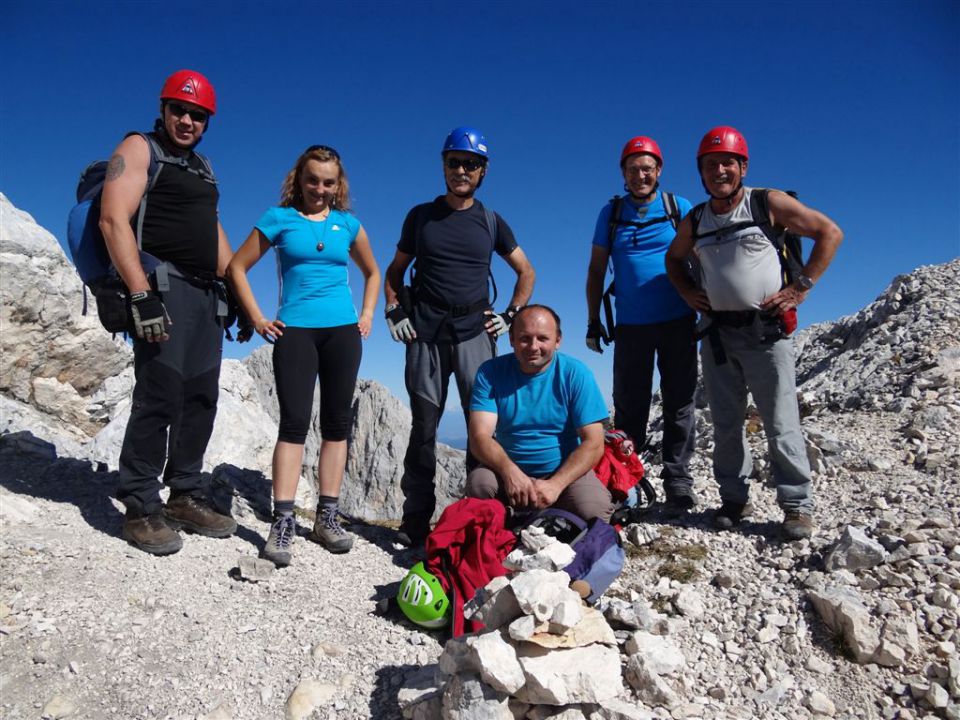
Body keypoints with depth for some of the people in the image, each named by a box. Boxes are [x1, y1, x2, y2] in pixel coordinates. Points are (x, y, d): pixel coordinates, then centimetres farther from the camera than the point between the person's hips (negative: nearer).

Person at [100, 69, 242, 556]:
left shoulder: (202, 166, 23)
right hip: (162, 287, -8)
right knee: (160, 394, -12)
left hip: (207, 295, 8)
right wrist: (142, 295, -23)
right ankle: (140, 508, -2)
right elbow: (113, 220, -12)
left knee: (201, 397, 7)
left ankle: (186, 495, 16)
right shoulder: (138, 149, 0)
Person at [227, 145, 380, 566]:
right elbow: (236, 267, 7)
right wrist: (258, 319, 0)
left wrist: (367, 315, 12)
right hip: (295, 330, -3)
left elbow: (372, 272, 25)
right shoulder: (280, 219, 4)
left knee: (337, 422, 3)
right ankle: (282, 521, -8)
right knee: (295, 421, -10)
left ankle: (327, 516, 11)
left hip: (343, 331, 3)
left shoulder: (348, 224, 12)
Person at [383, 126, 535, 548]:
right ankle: (415, 521, 10)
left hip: (475, 333, 0)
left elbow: (526, 273, 19)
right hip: (425, 334, 0)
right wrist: (394, 313, 4)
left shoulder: (491, 223, 11)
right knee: (424, 426, 3)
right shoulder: (421, 216, 11)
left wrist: (510, 316, 7)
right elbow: (395, 271, 19)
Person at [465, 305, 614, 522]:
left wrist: (555, 485, -25)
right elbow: (480, 437, -13)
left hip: (567, 472, -1)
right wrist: (510, 472, -33)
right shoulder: (490, 373, -5)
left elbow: (594, 444, -12)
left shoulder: (575, 374, -8)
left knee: (593, 510, -28)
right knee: (478, 482, -29)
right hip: (508, 471, 1)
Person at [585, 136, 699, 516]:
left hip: (678, 323, 0)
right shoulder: (611, 212, 8)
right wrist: (593, 321, 7)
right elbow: (596, 270, 10)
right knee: (629, 406, 5)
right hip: (631, 326, 1)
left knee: (679, 403, 3)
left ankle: (678, 483, 12)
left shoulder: (680, 208, 5)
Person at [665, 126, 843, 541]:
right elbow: (674, 259, 27)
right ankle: (733, 499, 20)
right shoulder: (694, 221, 10)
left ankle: (797, 505, 8)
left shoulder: (768, 203, -2)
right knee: (726, 424, 8)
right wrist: (687, 292, 9)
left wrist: (801, 286, -7)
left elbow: (830, 233, 0)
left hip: (764, 331, -4)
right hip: (717, 334, 4)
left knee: (780, 423, -3)